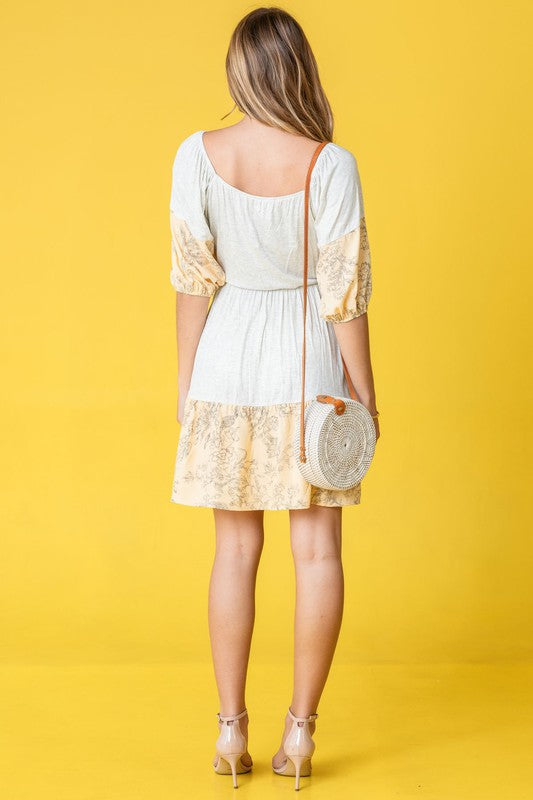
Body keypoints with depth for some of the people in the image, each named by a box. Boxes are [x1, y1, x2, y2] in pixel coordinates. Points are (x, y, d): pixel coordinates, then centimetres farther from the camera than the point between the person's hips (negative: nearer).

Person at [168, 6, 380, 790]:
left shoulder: (199, 155, -8)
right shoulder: (332, 164, -13)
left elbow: (193, 279, -5)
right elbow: (344, 291, -11)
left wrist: (186, 379, 5)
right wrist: (365, 390, -1)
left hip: (230, 359, 2)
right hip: (311, 368, -2)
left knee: (236, 551, 11)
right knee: (317, 550, 8)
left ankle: (231, 730, 15)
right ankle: (300, 730, 12)